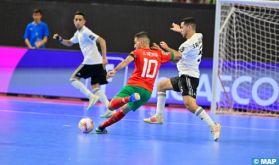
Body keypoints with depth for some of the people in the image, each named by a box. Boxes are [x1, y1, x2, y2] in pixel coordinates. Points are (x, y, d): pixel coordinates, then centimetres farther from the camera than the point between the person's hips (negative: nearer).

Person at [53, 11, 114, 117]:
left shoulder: (85, 32, -11)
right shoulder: (78, 33, 18)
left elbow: (102, 41, -20)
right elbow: (69, 43, 35)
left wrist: (104, 57, -26)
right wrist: (60, 39, 14)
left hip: (90, 62, -9)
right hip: (97, 63, 9)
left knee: (74, 79, 1)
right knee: (95, 88, 8)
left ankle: (92, 96, -12)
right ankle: (109, 109, -4)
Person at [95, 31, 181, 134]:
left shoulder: (137, 52, 6)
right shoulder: (158, 54, 17)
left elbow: (126, 61, -14)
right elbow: (176, 56, 27)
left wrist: (114, 71, -27)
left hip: (133, 86, -5)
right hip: (147, 91, 5)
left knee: (112, 106, -14)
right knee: (124, 110, 21)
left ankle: (128, 98, -40)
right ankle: (102, 127, 15)